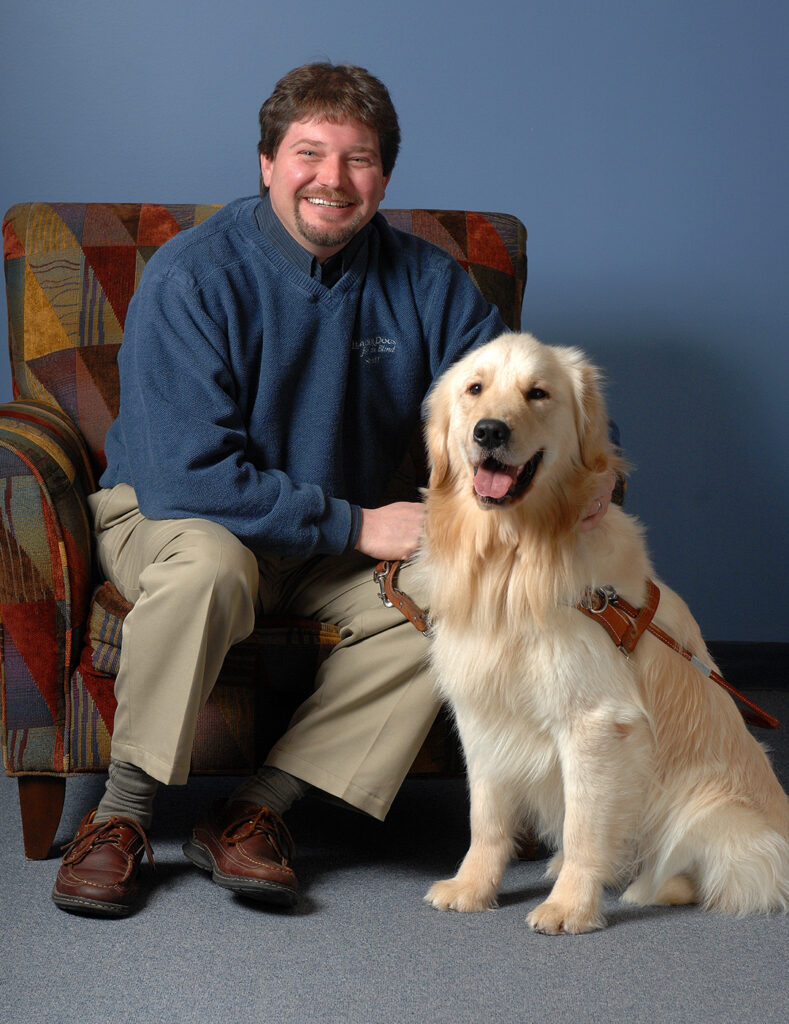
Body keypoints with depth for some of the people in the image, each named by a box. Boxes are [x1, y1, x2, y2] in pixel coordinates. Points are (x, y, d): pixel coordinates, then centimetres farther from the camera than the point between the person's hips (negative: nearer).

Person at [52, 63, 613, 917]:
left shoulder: (425, 283, -4)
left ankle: (254, 811, -17)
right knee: (208, 565, -38)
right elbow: (190, 472, -25)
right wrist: (356, 525, -25)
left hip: (344, 542, 5)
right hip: (170, 513, -4)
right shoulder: (192, 277, -18)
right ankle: (121, 813, -18)